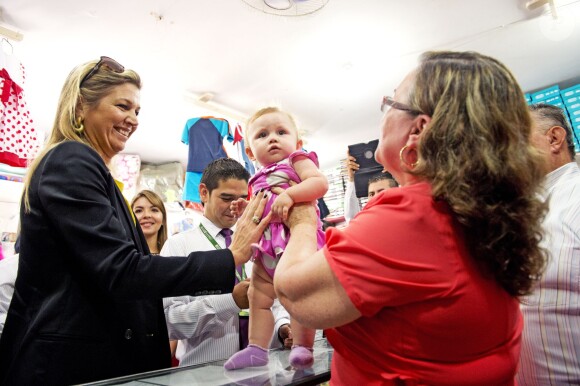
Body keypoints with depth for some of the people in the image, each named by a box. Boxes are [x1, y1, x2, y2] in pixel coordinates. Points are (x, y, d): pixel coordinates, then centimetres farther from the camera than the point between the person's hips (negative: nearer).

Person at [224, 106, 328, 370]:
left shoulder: (297, 160, 0)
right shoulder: (259, 181, 20)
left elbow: (320, 182, -19)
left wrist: (289, 195, -30)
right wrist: (245, 211, 8)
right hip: (267, 248, 8)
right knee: (257, 296, 10)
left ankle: (302, 347, 8)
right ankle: (256, 349, 21)